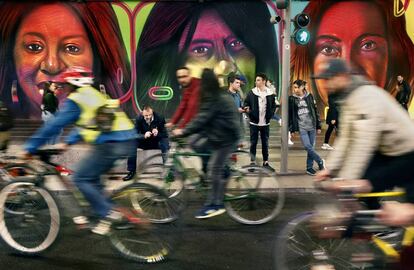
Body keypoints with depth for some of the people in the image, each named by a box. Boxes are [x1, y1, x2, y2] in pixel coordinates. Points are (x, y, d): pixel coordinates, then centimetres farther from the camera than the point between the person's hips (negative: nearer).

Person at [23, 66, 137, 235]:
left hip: (110, 144, -9)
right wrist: (68, 142, 29)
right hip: (127, 141, 9)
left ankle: (108, 213, -1)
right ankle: (107, 211, 22)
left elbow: (54, 126, -4)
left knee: (81, 178, 1)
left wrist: (30, 148, 2)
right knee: (91, 177, 22)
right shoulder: (95, 95, 24)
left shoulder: (75, 100, -3)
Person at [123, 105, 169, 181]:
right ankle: (131, 171, -17)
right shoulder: (139, 119, -12)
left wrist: (157, 133, -37)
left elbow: (165, 135, -14)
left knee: (165, 144, -36)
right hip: (144, 142, 2)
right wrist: (144, 135, -38)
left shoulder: (160, 118, -16)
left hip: (157, 141, -2)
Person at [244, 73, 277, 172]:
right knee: (253, 143, 5)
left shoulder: (270, 93, -1)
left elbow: (273, 106, 10)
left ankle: (265, 162, 19)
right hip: (254, 123, -1)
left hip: (265, 123, 1)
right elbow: (246, 103, 2)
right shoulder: (251, 93, -4)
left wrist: (270, 114, -5)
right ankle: (252, 162, 14)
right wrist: (247, 109, -19)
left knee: (265, 143, 10)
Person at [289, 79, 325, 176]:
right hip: (301, 127, -1)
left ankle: (309, 167, 15)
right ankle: (320, 161, 7)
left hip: (312, 126, 1)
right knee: (307, 147, -12)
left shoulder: (309, 96, 3)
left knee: (311, 147, 4)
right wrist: (292, 129, 0)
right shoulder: (292, 99, 0)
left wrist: (318, 126, 5)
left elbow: (316, 111, 7)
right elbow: (290, 115, 2)